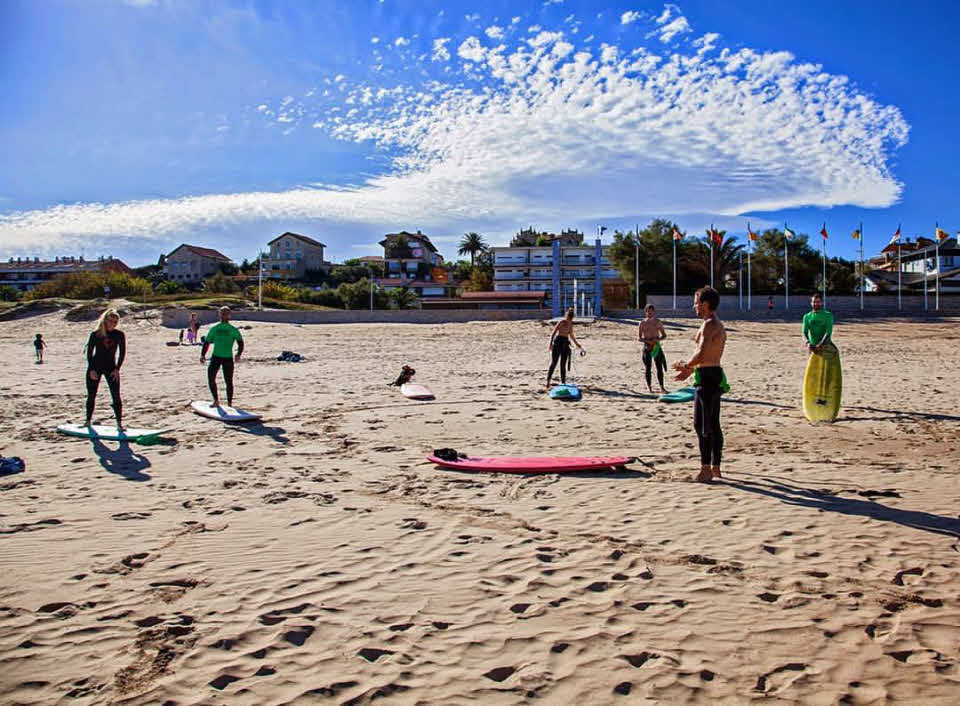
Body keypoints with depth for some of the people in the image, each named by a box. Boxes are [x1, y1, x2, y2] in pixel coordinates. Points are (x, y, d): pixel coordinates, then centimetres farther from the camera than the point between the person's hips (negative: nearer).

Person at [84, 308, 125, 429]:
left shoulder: (119, 335, -1)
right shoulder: (95, 334, -3)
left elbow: (122, 353, 2)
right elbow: (89, 352, 0)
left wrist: (117, 369, -6)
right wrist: (91, 369, -8)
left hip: (111, 368, 0)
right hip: (95, 367, 0)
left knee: (116, 396, -8)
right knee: (91, 396, 8)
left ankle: (119, 423, -4)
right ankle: (88, 421, 21)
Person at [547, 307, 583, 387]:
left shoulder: (570, 323, 12)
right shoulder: (561, 322, -7)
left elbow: (571, 335, 27)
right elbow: (553, 333, -10)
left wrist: (577, 344, 33)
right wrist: (550, 344, -20)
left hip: (565, 343, 6)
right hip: (557, 342, -6)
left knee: (563, 364, 5)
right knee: (553, 363, -8)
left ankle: (563, 382, 9)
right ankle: (548, 381, -6)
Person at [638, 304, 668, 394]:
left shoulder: (658, 322, 6)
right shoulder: (642, 323, 2)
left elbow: (664, 335, 10)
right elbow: (638, 337, 1)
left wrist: (658, 339, -10)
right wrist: (647, 341, -17)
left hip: (656, 346, 1)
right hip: (647, 347, -1)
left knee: (659, 367, -1)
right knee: (647, 368, -1)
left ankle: (662, 387, 3)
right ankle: (649, 387, 7)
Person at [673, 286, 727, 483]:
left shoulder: (709, 325, -14)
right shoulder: (719, 325, 18)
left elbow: (702, 355, -25)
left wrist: (686, 366, -9)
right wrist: (690, 370, 21)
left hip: (707, 378, -10)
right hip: (715, 374, 10)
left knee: (701, 425, -7)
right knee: (713, 425, 13)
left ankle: (706, 469, -5)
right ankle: (715, 467, 20)